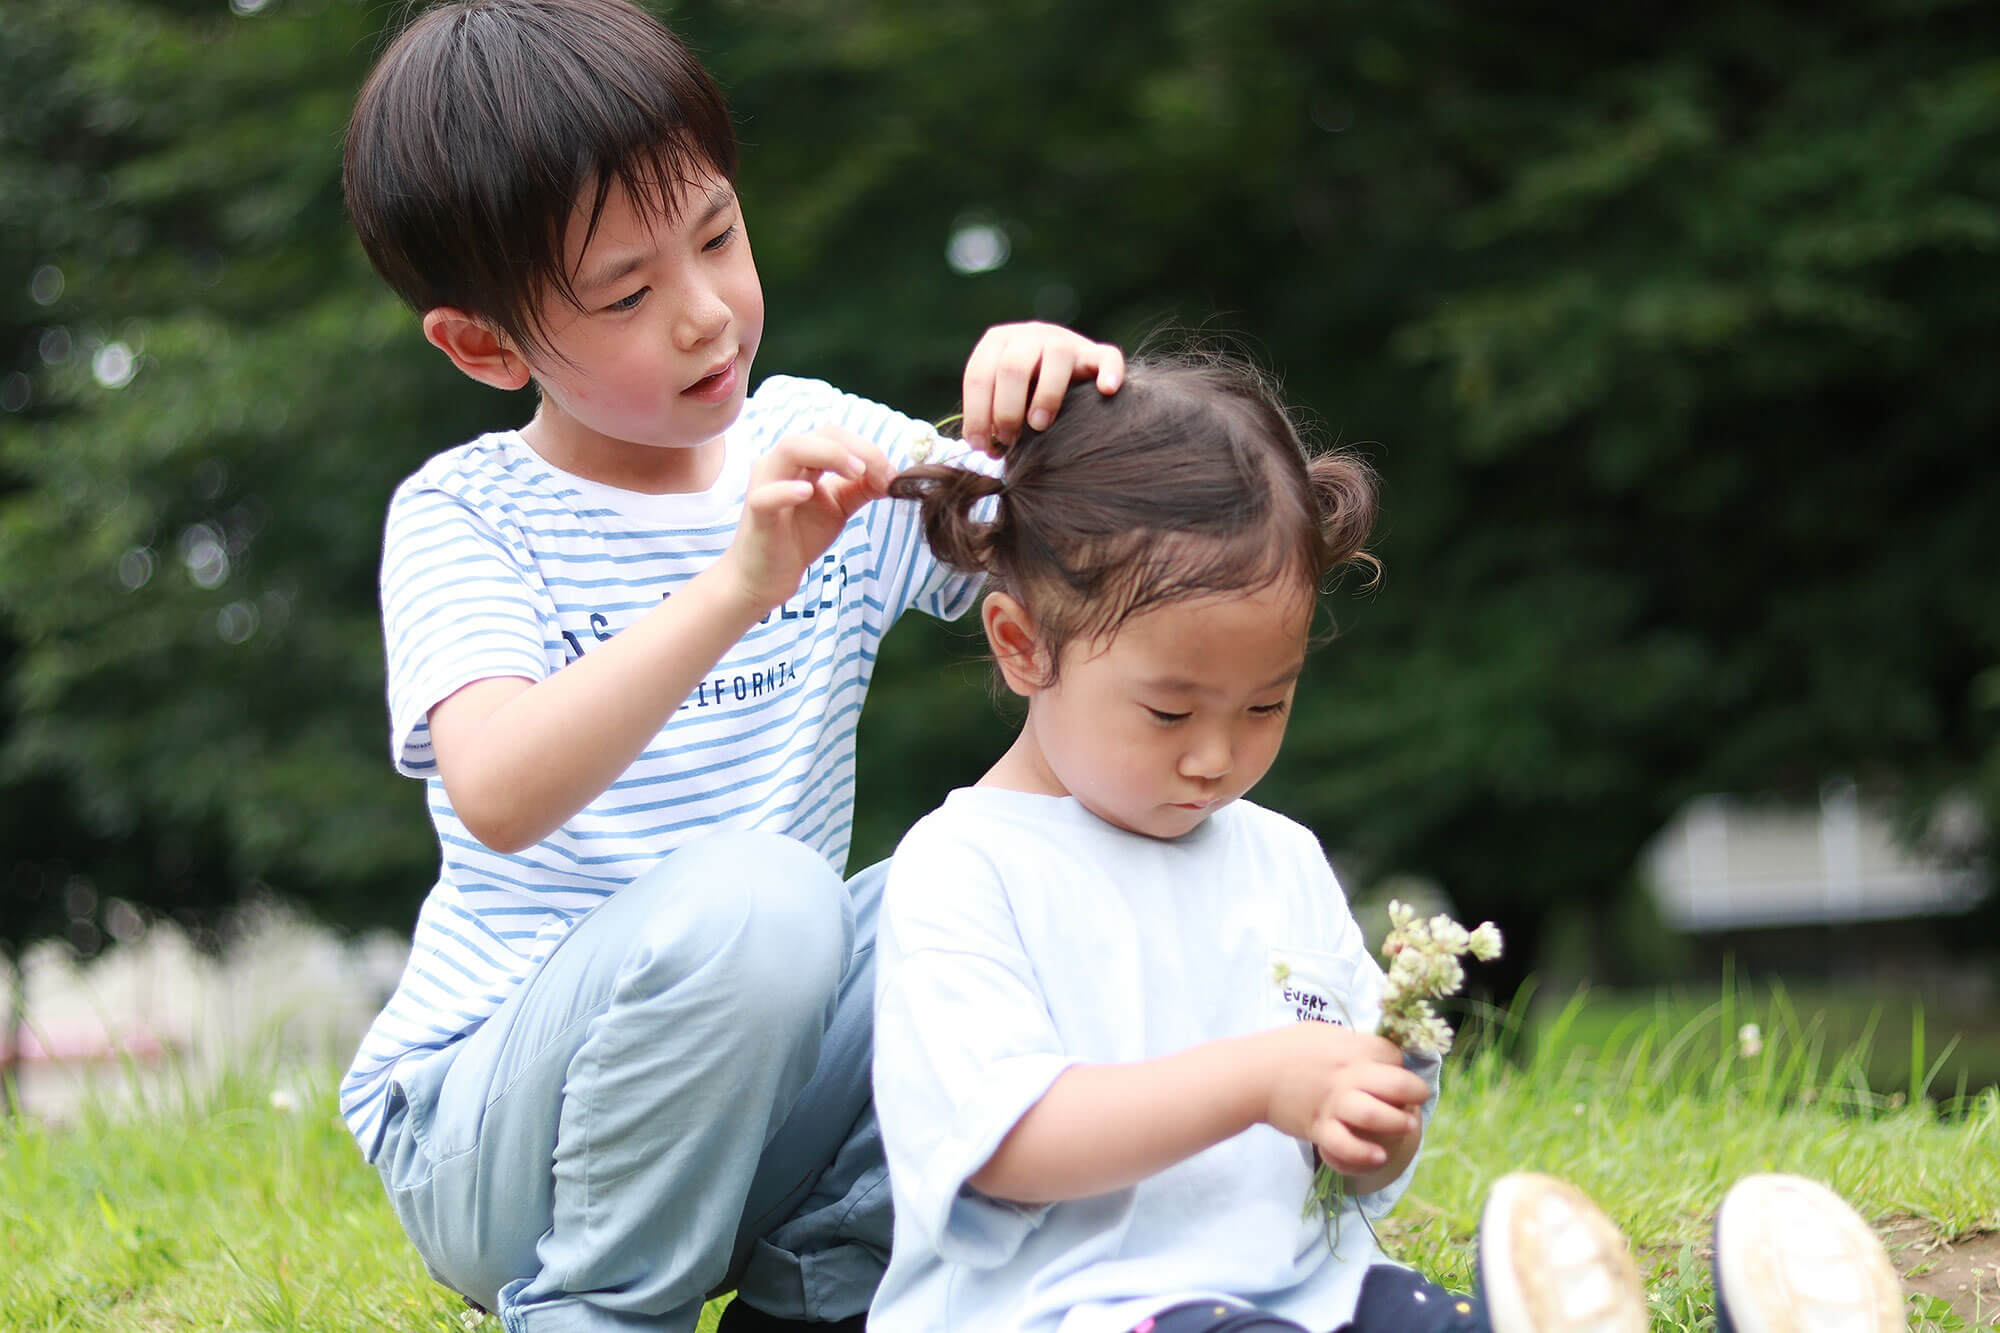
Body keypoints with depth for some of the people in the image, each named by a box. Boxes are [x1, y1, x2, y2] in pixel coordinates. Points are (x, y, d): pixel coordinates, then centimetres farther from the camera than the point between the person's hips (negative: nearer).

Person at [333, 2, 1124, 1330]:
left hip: (750, 1098, 5)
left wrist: (1067, 407, -21)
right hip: (481, 1132, -5)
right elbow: (500, 797, -29)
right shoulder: (464, 517, -10)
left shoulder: (818, 446, 4)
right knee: (748, 897, -33)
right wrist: (737, 586, -39)